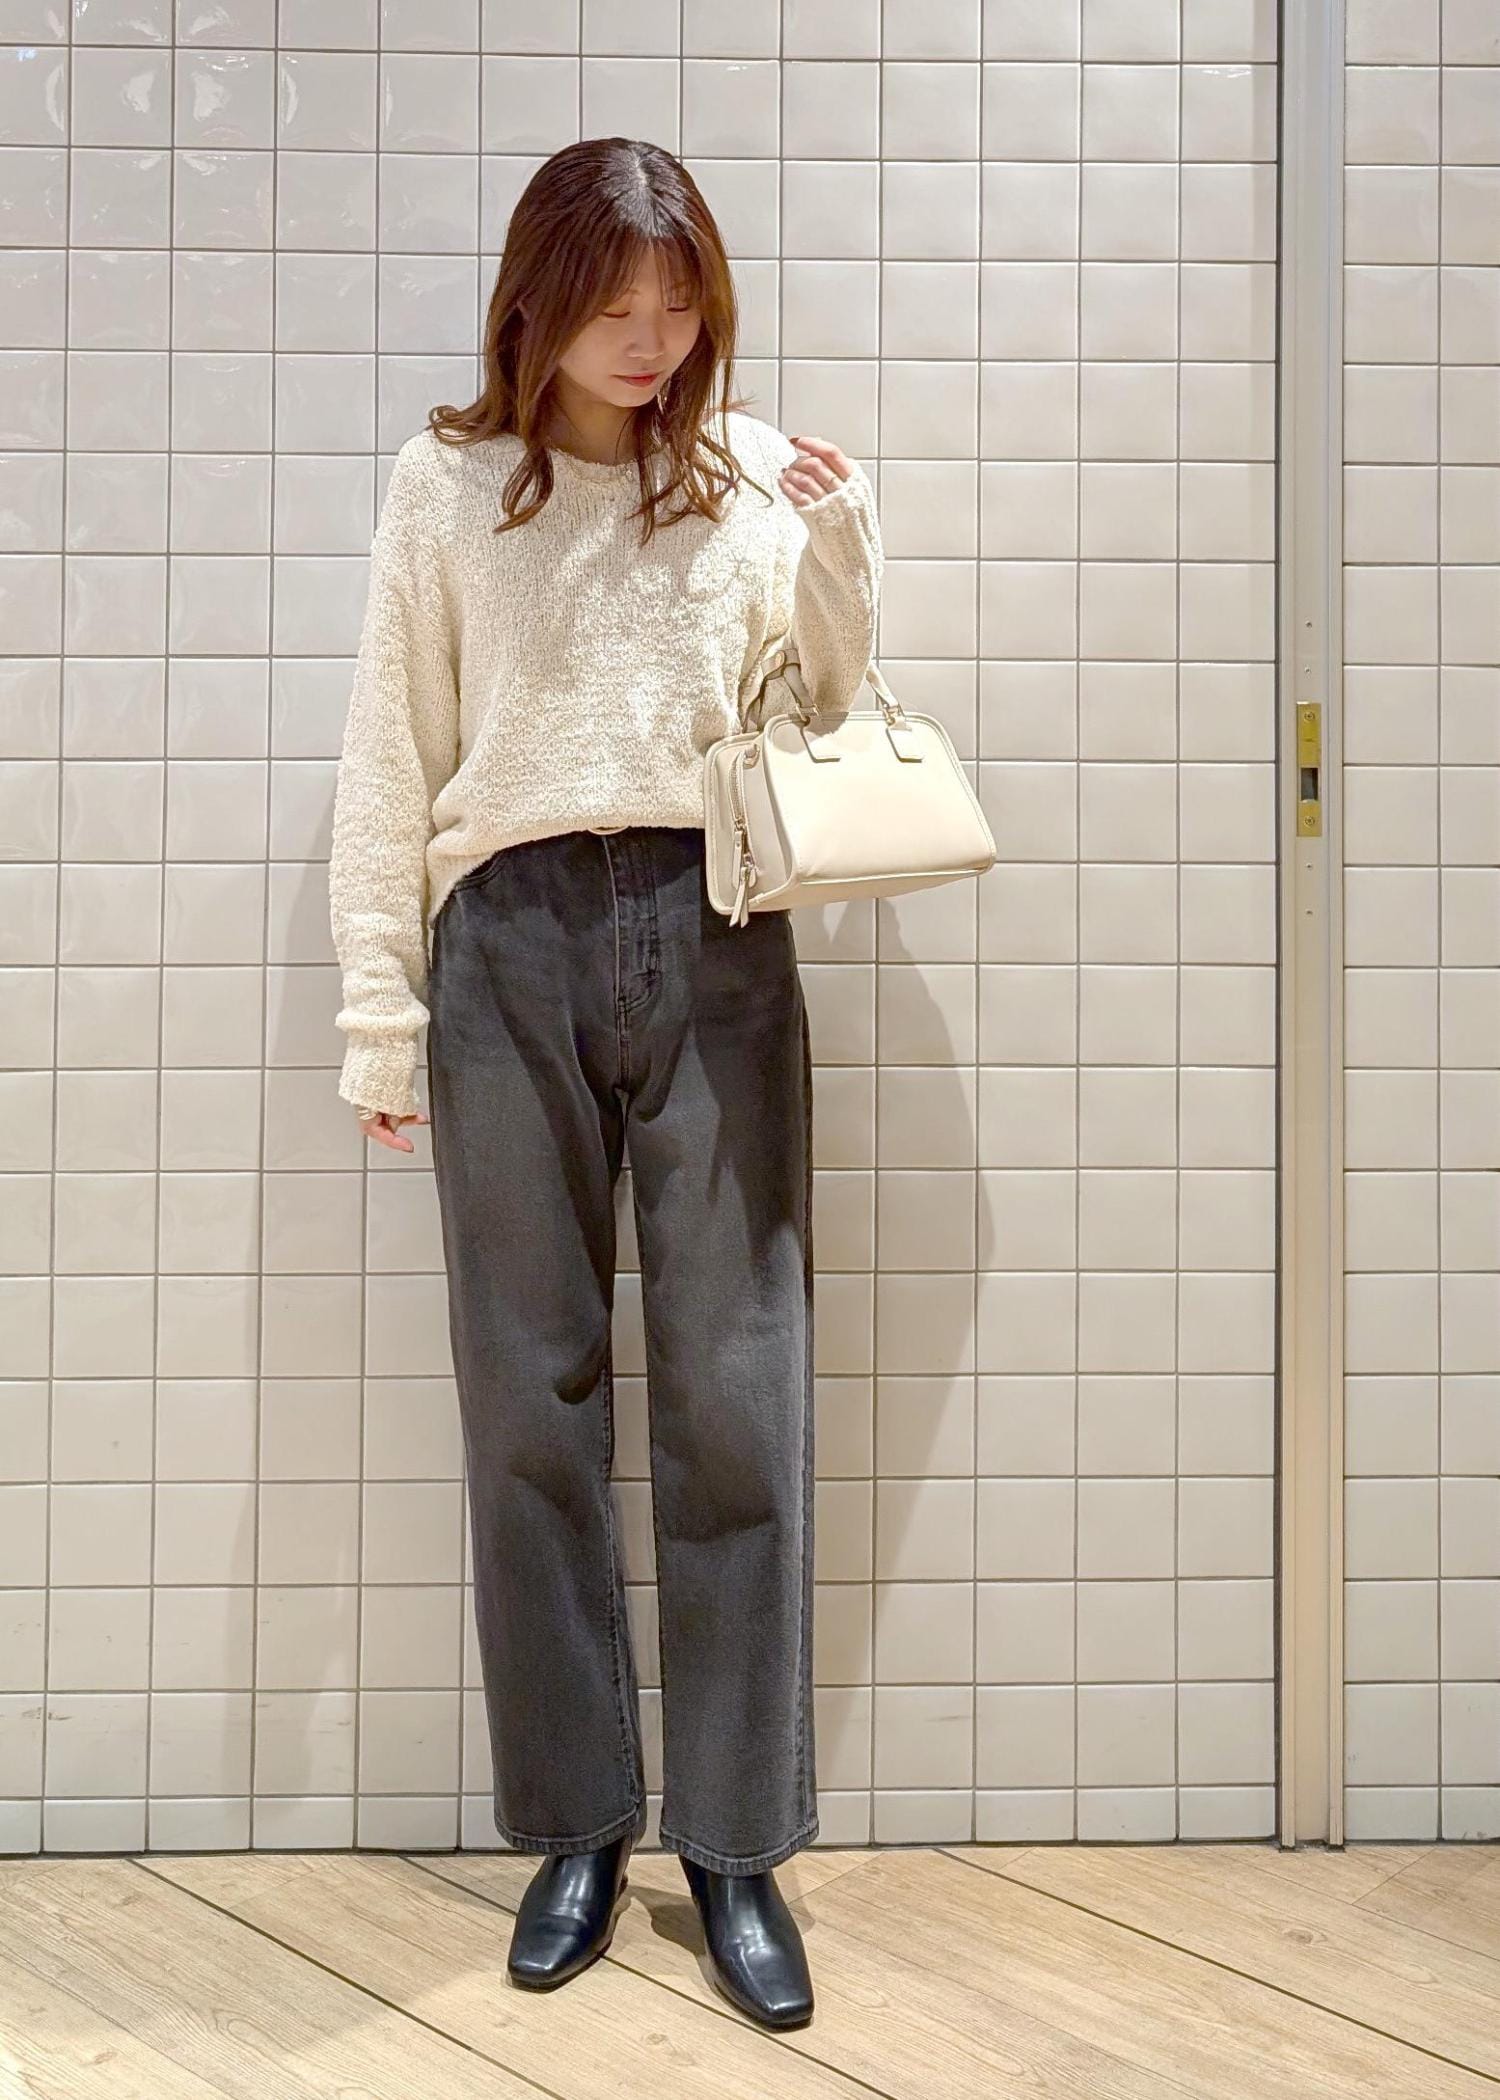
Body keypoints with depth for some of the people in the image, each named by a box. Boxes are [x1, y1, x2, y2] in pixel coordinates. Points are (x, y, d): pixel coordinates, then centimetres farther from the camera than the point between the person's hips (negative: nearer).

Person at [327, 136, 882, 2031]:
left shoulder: (755, 475, 11)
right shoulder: (448, 483, 8)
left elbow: (833, 719, 13)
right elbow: (390, 762, 7)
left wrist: (842, 547, -1)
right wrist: (381, 1014, 2)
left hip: (712, 939, 1)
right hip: (511, 940, 0)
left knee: (735, 1393, 0)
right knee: (531, 1397, 4)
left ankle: (737, 1840, 14)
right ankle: (575, 1824, 20)